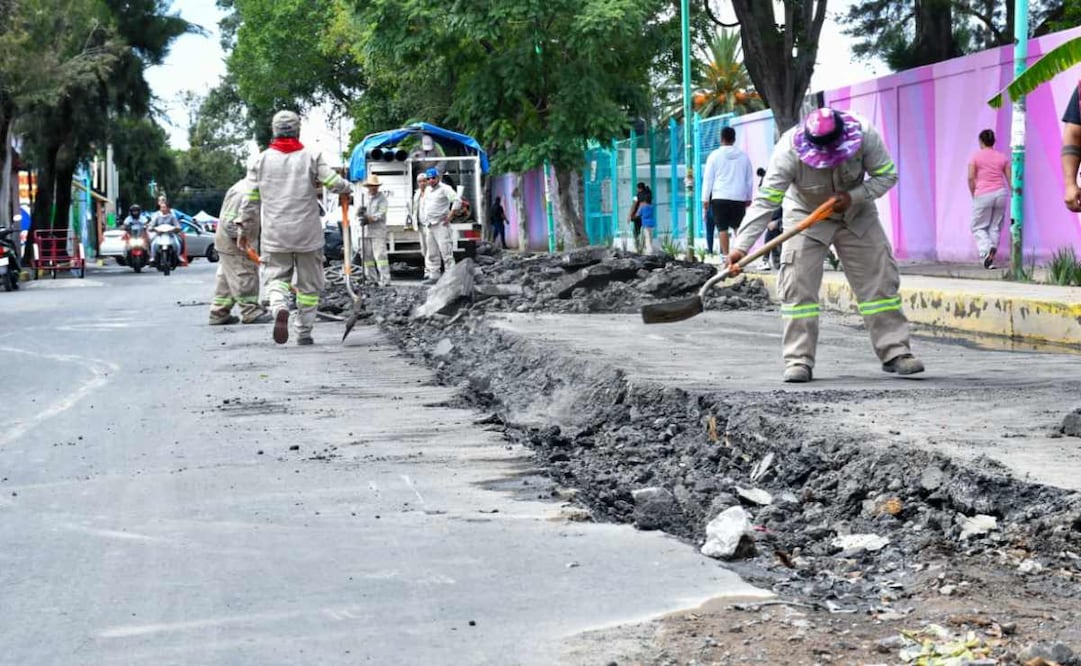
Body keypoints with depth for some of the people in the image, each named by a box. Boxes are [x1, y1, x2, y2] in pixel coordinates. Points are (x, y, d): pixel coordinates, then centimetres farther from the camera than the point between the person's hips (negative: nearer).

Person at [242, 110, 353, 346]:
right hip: (308, 233, -1)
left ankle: (280, 308, -22)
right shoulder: (311, 157, -4)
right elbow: (334, 183, -10)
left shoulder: (260, 160, 2)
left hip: (274, 235, 1)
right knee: (309, 283, 11)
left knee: (277, 276, 9)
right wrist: (348, 187, 13)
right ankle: (304, 331, 12)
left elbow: (250, 200, 4)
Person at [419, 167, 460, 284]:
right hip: (429, 225, 8)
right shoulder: (427, 190, 16)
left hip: (441, 225, -8)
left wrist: (449, 216, -19)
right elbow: (423, 205, 31)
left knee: (445, 250, -12)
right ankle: (434, 276, 14)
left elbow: (457, 201, -18)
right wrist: (425, 220, 21)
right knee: (432, 253, 10)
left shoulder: (444, 188, -7)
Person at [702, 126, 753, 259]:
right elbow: (750, 179, 14)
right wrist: (748, 197, 23)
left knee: (722, 228, 1)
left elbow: (708, 178, 0)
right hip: (739, 197, 2)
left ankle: (725, 255, -3)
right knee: (738, 226, 6)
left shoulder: (715, 155, 0)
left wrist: (705, 198, 4)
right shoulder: (743, 156, 8)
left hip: (720, 197, -2)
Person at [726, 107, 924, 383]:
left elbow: (887, 175, -15)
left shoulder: (865, 135, -28)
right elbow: (765, 202, -34)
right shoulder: (788, 151, -33)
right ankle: (798, 361, -7)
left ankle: (895, 352, 10)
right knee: (798, 287, -14)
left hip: (856, 214, 2)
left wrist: (854, 197, -31)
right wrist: (742, 246, -42)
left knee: (880, 280, 1)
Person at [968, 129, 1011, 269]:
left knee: (978, 227, 5)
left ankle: (986, 249, -21)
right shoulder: (1002, 157, 9)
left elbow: (971, 178, -8)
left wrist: (974, 195, 3)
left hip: (983, 194, -3)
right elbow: (1010, 179, 6)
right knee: (995, 228, 10)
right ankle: (991, 257, 0)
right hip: (1001, 193, 3)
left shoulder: (976, 157, 0)